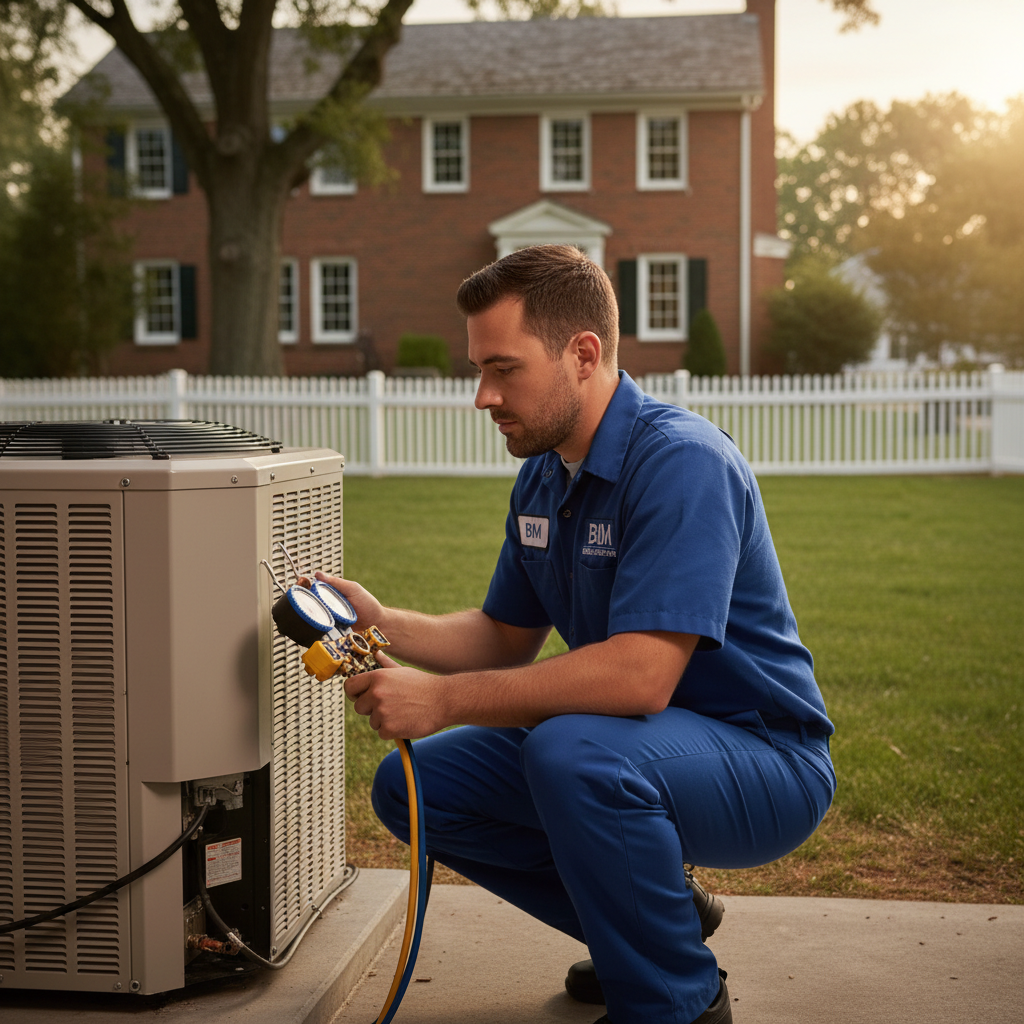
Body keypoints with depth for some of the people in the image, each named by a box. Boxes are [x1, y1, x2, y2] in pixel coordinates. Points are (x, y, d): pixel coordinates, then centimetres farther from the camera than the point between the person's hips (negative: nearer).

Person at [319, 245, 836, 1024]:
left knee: (572, 752, -37)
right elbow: (507, 639, 14)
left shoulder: (682, 462, -24)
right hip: (634, 746, 9)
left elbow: (640, 675, -33)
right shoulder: (543, 478, 5)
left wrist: (445, 700, -29)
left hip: (759, 756, -9)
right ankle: (656, 912, 14)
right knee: (413, 785, 2)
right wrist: (384, 624, -3)